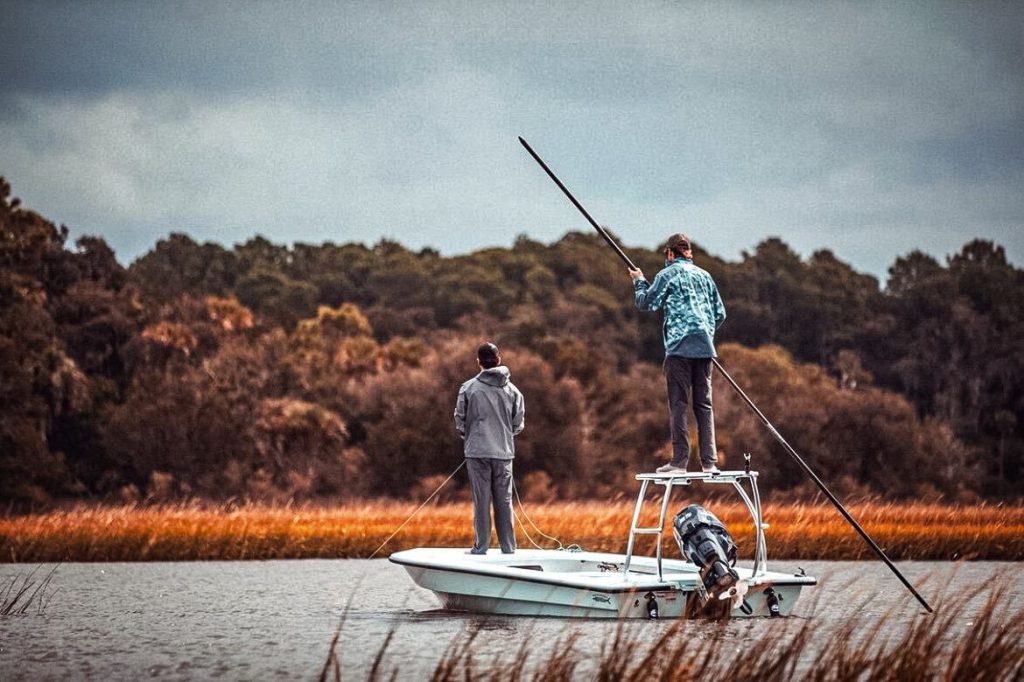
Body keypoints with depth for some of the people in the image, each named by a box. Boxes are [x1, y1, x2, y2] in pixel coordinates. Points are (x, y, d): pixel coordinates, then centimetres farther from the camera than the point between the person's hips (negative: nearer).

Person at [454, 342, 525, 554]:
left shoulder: (469, 388, -6)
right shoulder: (512, 390, 2)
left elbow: (460, 422, -2)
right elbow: (518, 424, 5)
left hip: (477, 451, -2)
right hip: (504, 452, 2)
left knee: (481, 501, 2)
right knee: (504, 502, 8)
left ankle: (481, 547, 4)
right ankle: (508, 548, 11)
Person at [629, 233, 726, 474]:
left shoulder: (668, 274, 0)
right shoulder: (704, 275, 16)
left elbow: (645, 303, 3)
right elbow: (720, 314, 17)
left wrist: (639, 281, 19)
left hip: (680, 346, -5)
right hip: (704, 347, 5)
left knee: (678, 403, -4)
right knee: (704, 404, 6)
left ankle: (679, 461, -9)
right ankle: (709, 461, 1)